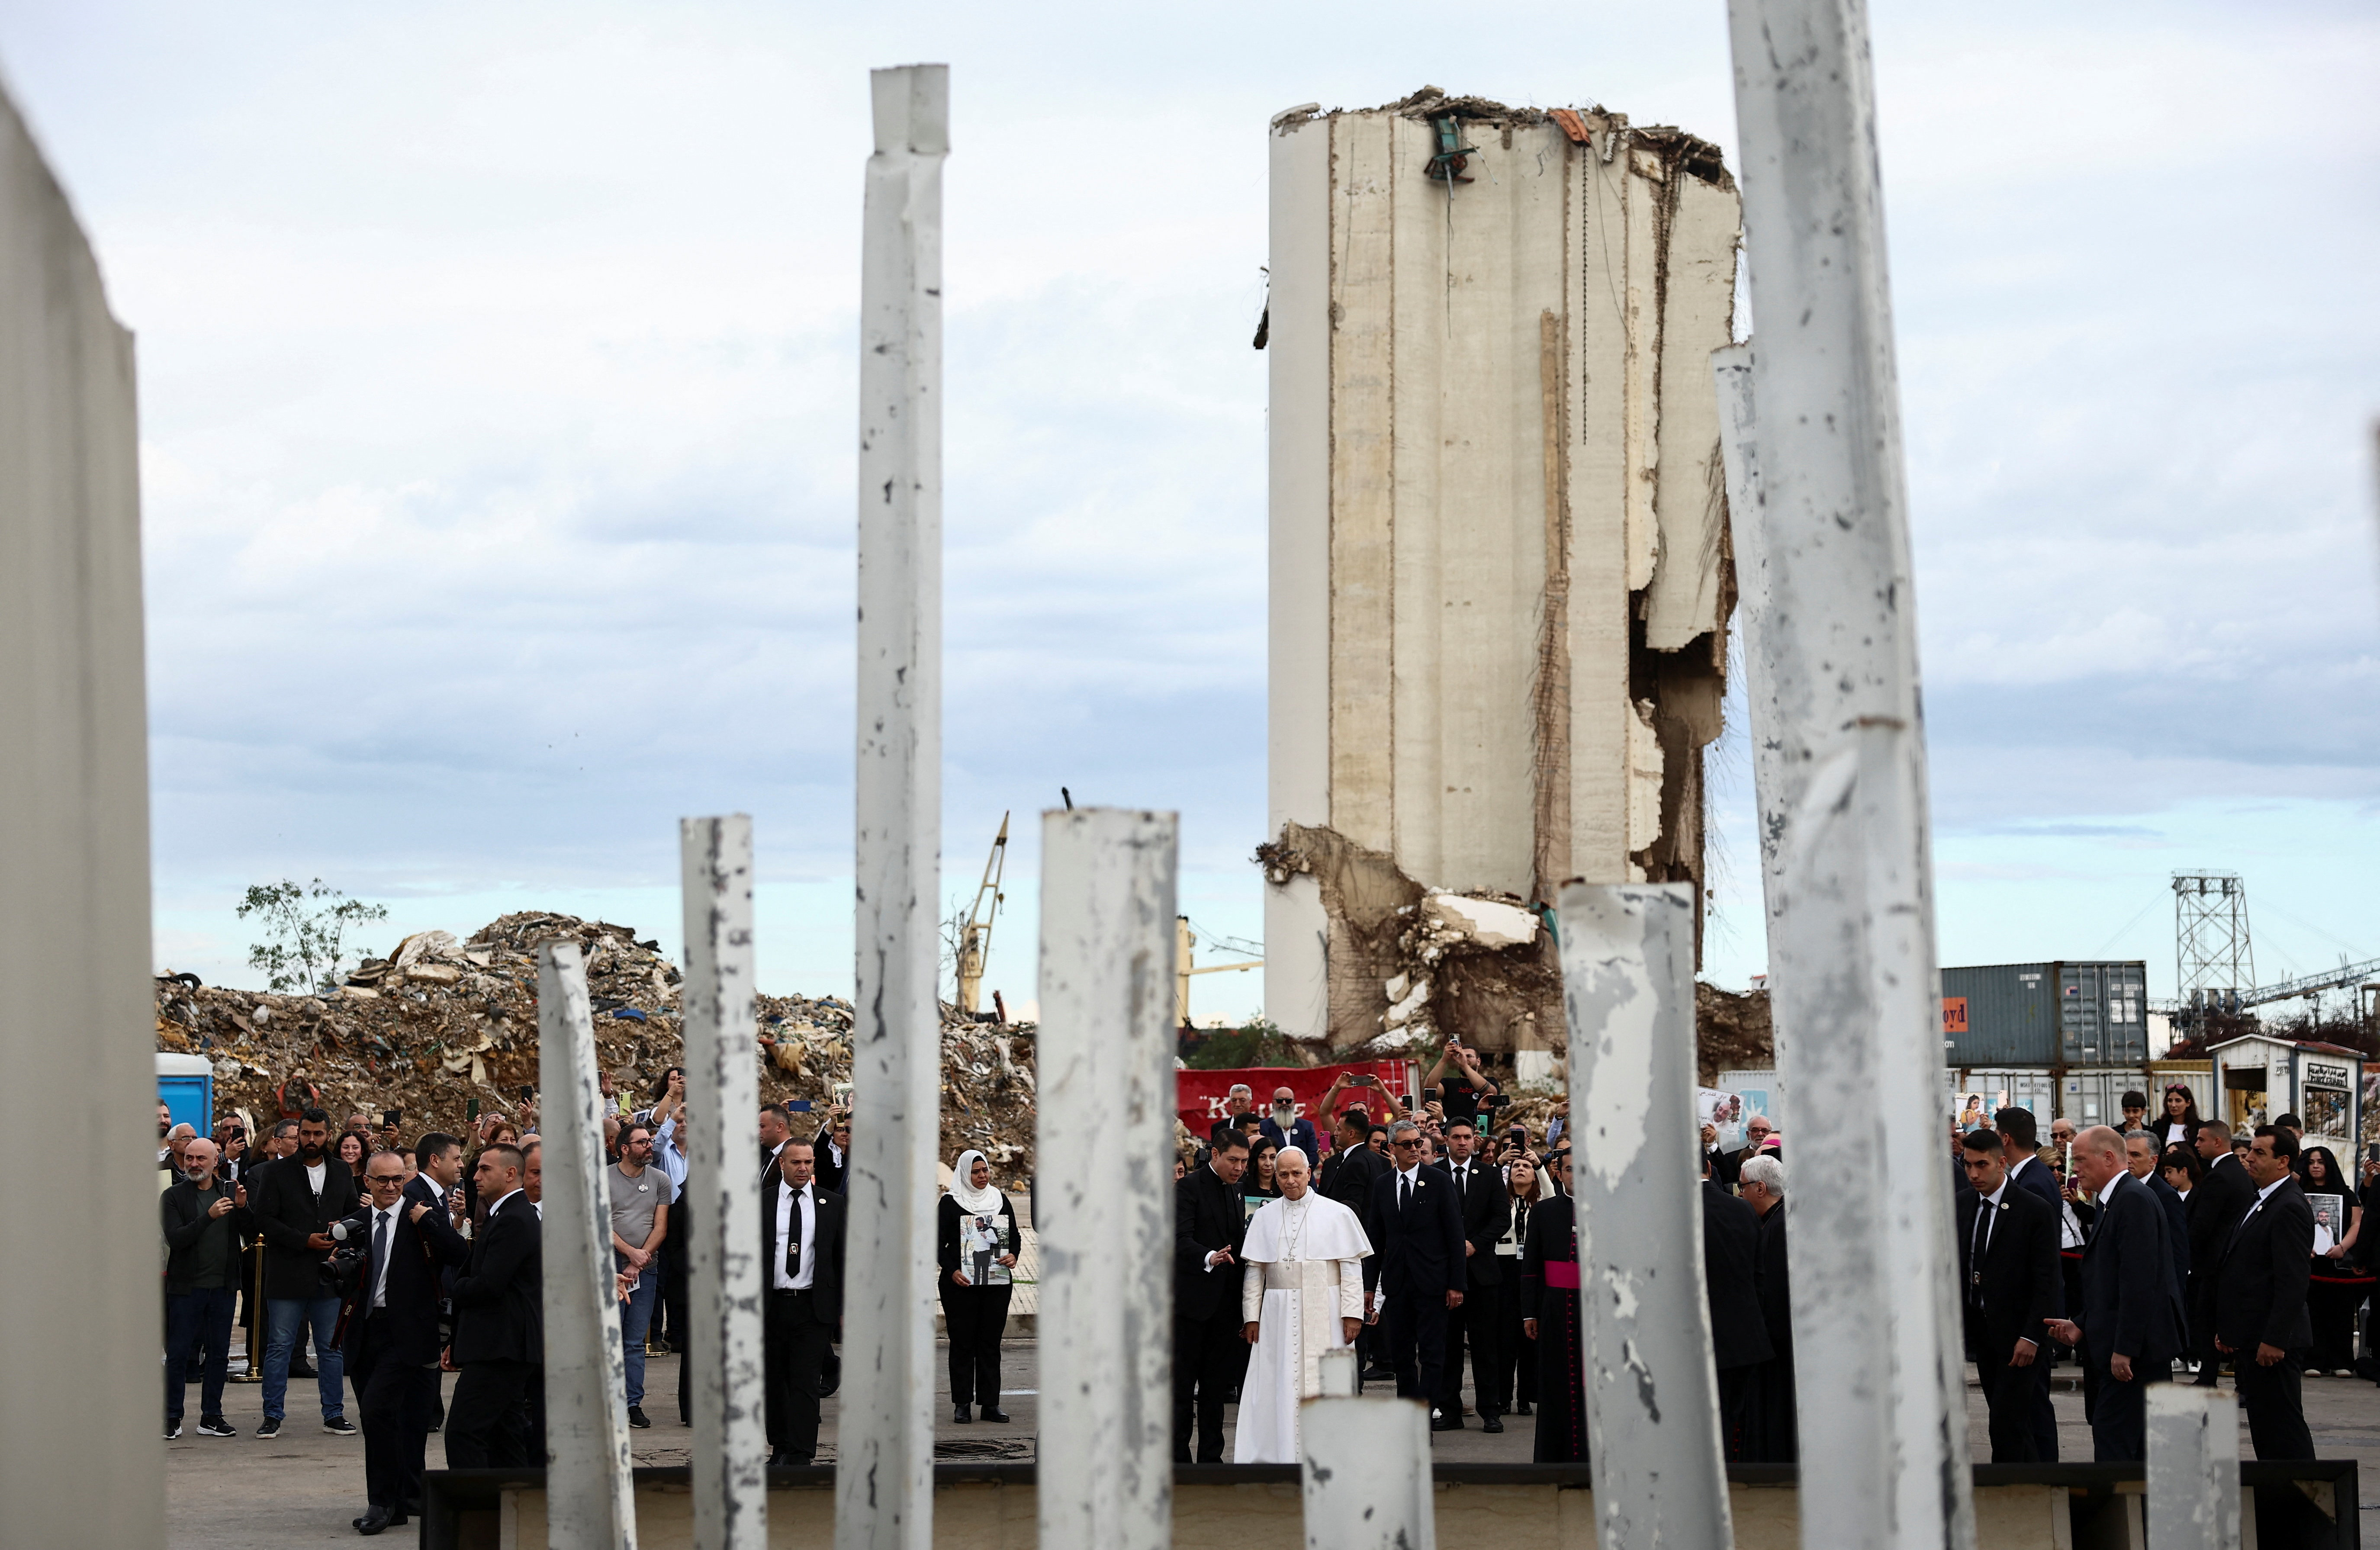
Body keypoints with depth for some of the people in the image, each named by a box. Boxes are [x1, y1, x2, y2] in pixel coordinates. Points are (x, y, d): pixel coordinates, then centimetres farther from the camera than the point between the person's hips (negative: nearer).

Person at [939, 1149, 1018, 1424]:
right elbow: (939, 1242, -2)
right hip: (961, 1285, -3)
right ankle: (962, 1404, 4)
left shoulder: (1000, 1200, 11)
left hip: (997, 1284, 3)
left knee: (991, 1342, 4)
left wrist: (1013, 1256, -5)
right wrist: (952, 1271, -15)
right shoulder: (951, 1203, 0)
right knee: (962, 1343, -1)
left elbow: (1014, 1235, 16)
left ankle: (991, 1403, 7)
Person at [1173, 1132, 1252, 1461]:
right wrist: (1209, 1258, -37)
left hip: (1225, 1302, 7)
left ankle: (1211, 1456, 16)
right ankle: (1177, 1457, 2)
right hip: (1193, 1298, -7)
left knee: (1217, 1384, 11)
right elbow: (1180, 1240, -20)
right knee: (1182, 1383, -2)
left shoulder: (1236, 1190, 15)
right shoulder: (1189, 1188, -9)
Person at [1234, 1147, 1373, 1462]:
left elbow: (1352, 1267, -1)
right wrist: (1251, 1316, 3)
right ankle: (1282, 1455, 1)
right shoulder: (1264, 1217, 8)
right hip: (1279, 1315, 2)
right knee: (1280, 1386, -1)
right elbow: (1254, 1270, 9)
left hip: (1325, 1315, -2)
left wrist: (1352, 1313, -9)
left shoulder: (1337, 1215, 1)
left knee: (1325, 1386, -2)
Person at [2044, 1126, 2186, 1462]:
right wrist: (2081, 1325, 12)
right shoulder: (2114, 1201, 18)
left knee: (2112, 1438, -11)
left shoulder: (2134, 1200, -14)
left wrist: (2124, 1349, -22)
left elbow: (2139, 1281, -21)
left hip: (2136, 1346, -10)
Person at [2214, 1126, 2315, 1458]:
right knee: (2264, 1428, 13)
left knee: (2282, 1427, -7)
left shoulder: (2290, 1208, -16)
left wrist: (2274, 1340, -23)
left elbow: (2293, 1281, -21)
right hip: (2251, 1339, 10)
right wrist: (2228, 1330, 18)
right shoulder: (2260, 1202, 16)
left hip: (2270, 1341, -10)